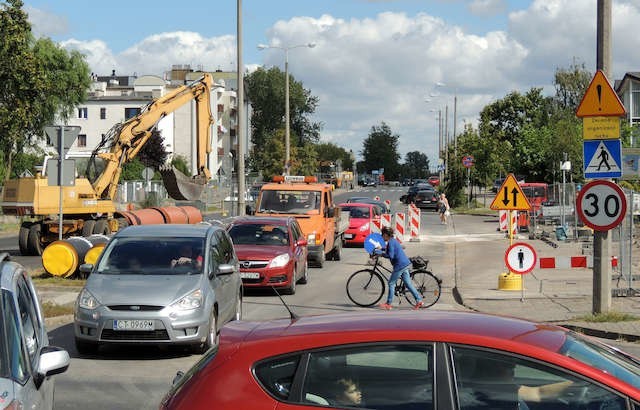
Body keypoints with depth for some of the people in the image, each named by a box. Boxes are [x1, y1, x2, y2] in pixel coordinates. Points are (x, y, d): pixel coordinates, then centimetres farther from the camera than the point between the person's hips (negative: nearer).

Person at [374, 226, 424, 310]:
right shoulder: (393, 240, 16)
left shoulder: (390, 242, -14)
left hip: (400, 265, -9)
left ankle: (388, 304, 6)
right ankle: (419, 300, 9)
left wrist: (380, 253, -12)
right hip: (405, 264, 10)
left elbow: (390, 255, -22)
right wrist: (381, 249, 27)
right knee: (408, 283, 12)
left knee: (391, 283, 1)